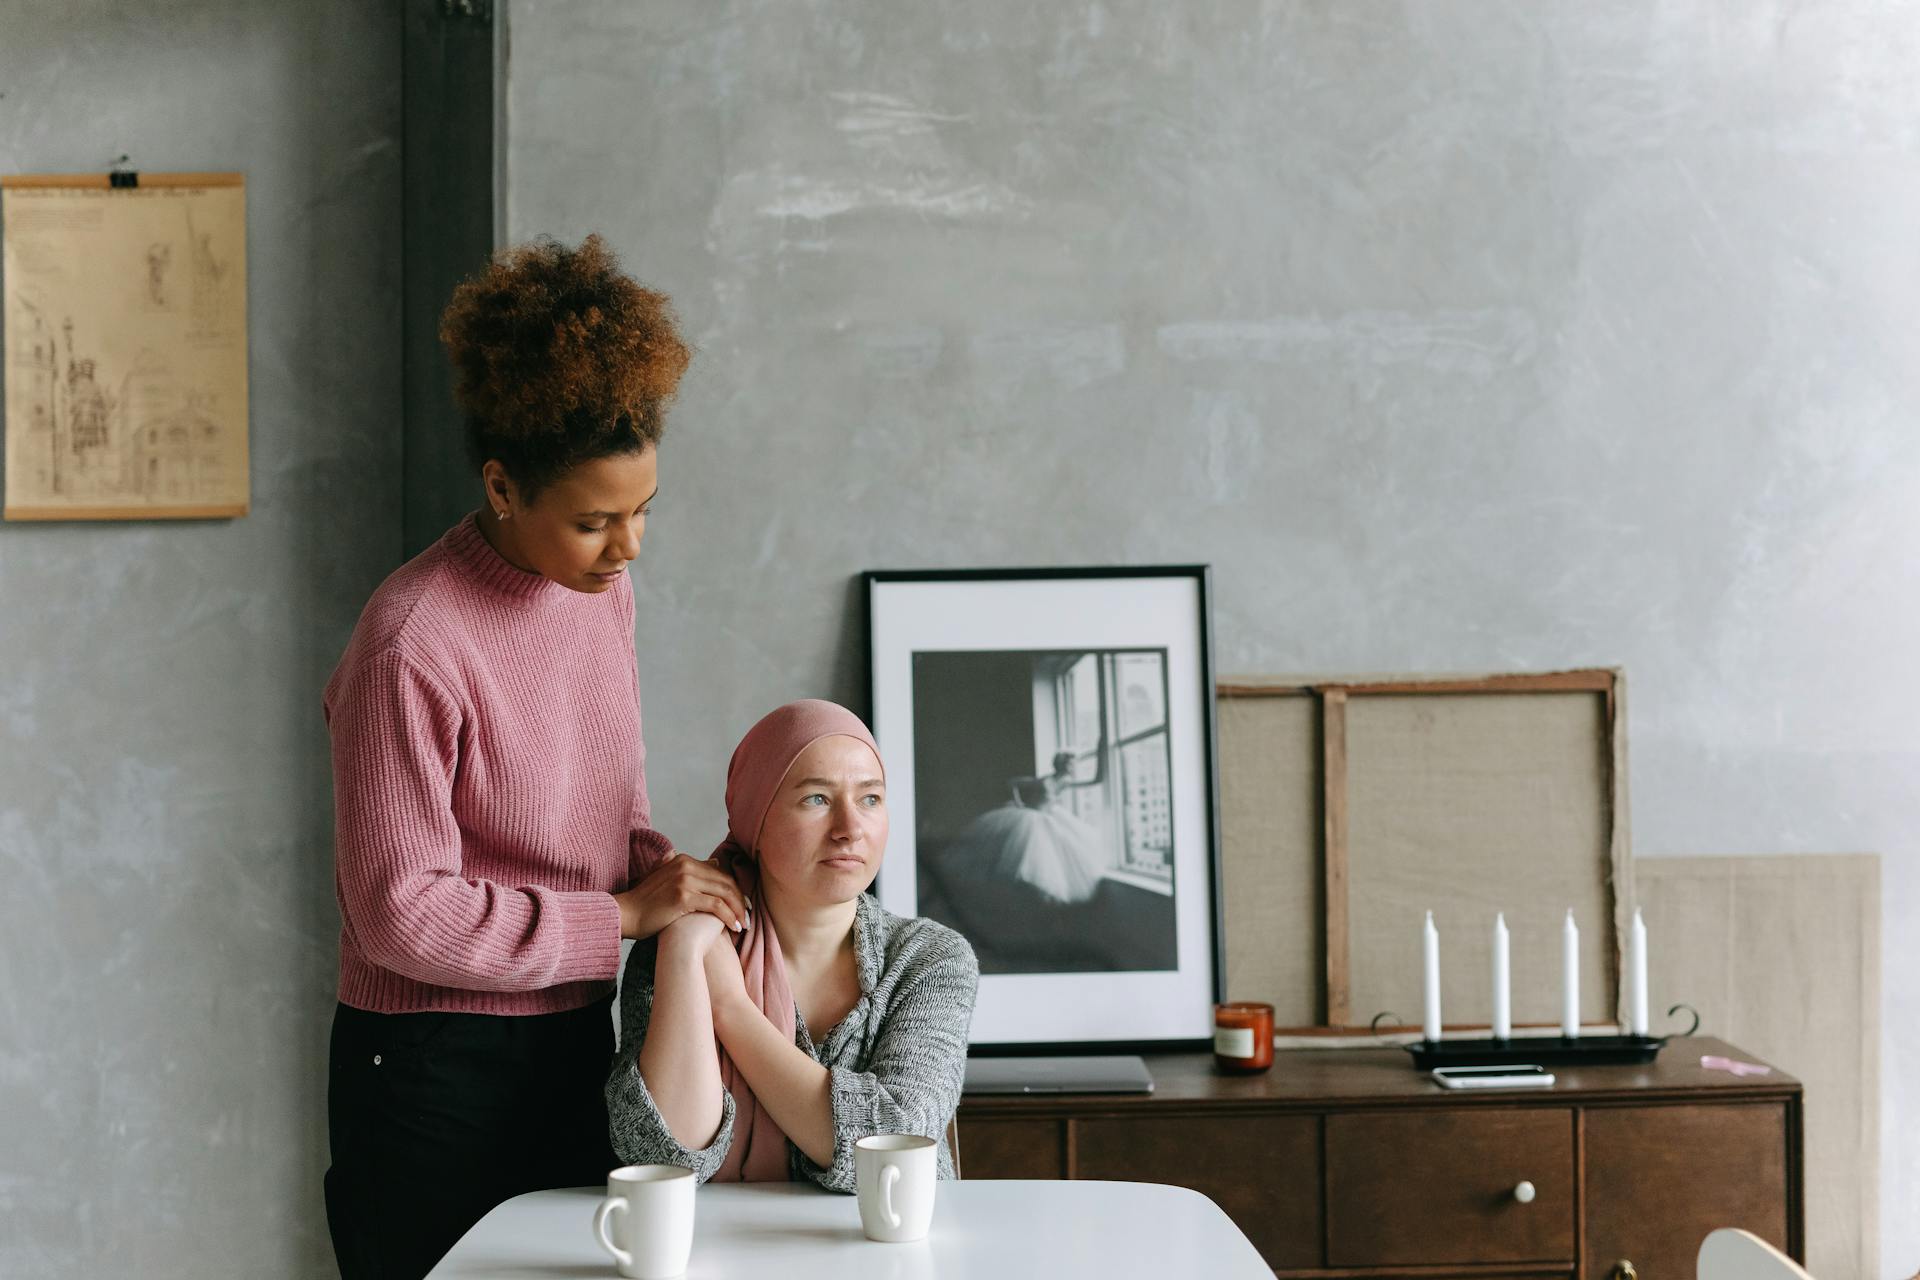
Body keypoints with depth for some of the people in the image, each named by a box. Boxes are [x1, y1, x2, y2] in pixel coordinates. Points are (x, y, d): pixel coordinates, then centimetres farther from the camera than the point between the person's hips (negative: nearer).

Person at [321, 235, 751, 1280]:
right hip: (436, 1073, -7)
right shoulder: (412, 650, -21)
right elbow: (403, 912, -21)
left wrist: (665, 867, -4)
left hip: (573, 1044, 7)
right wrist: (624, 913, -18)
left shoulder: (604, 588, 4)